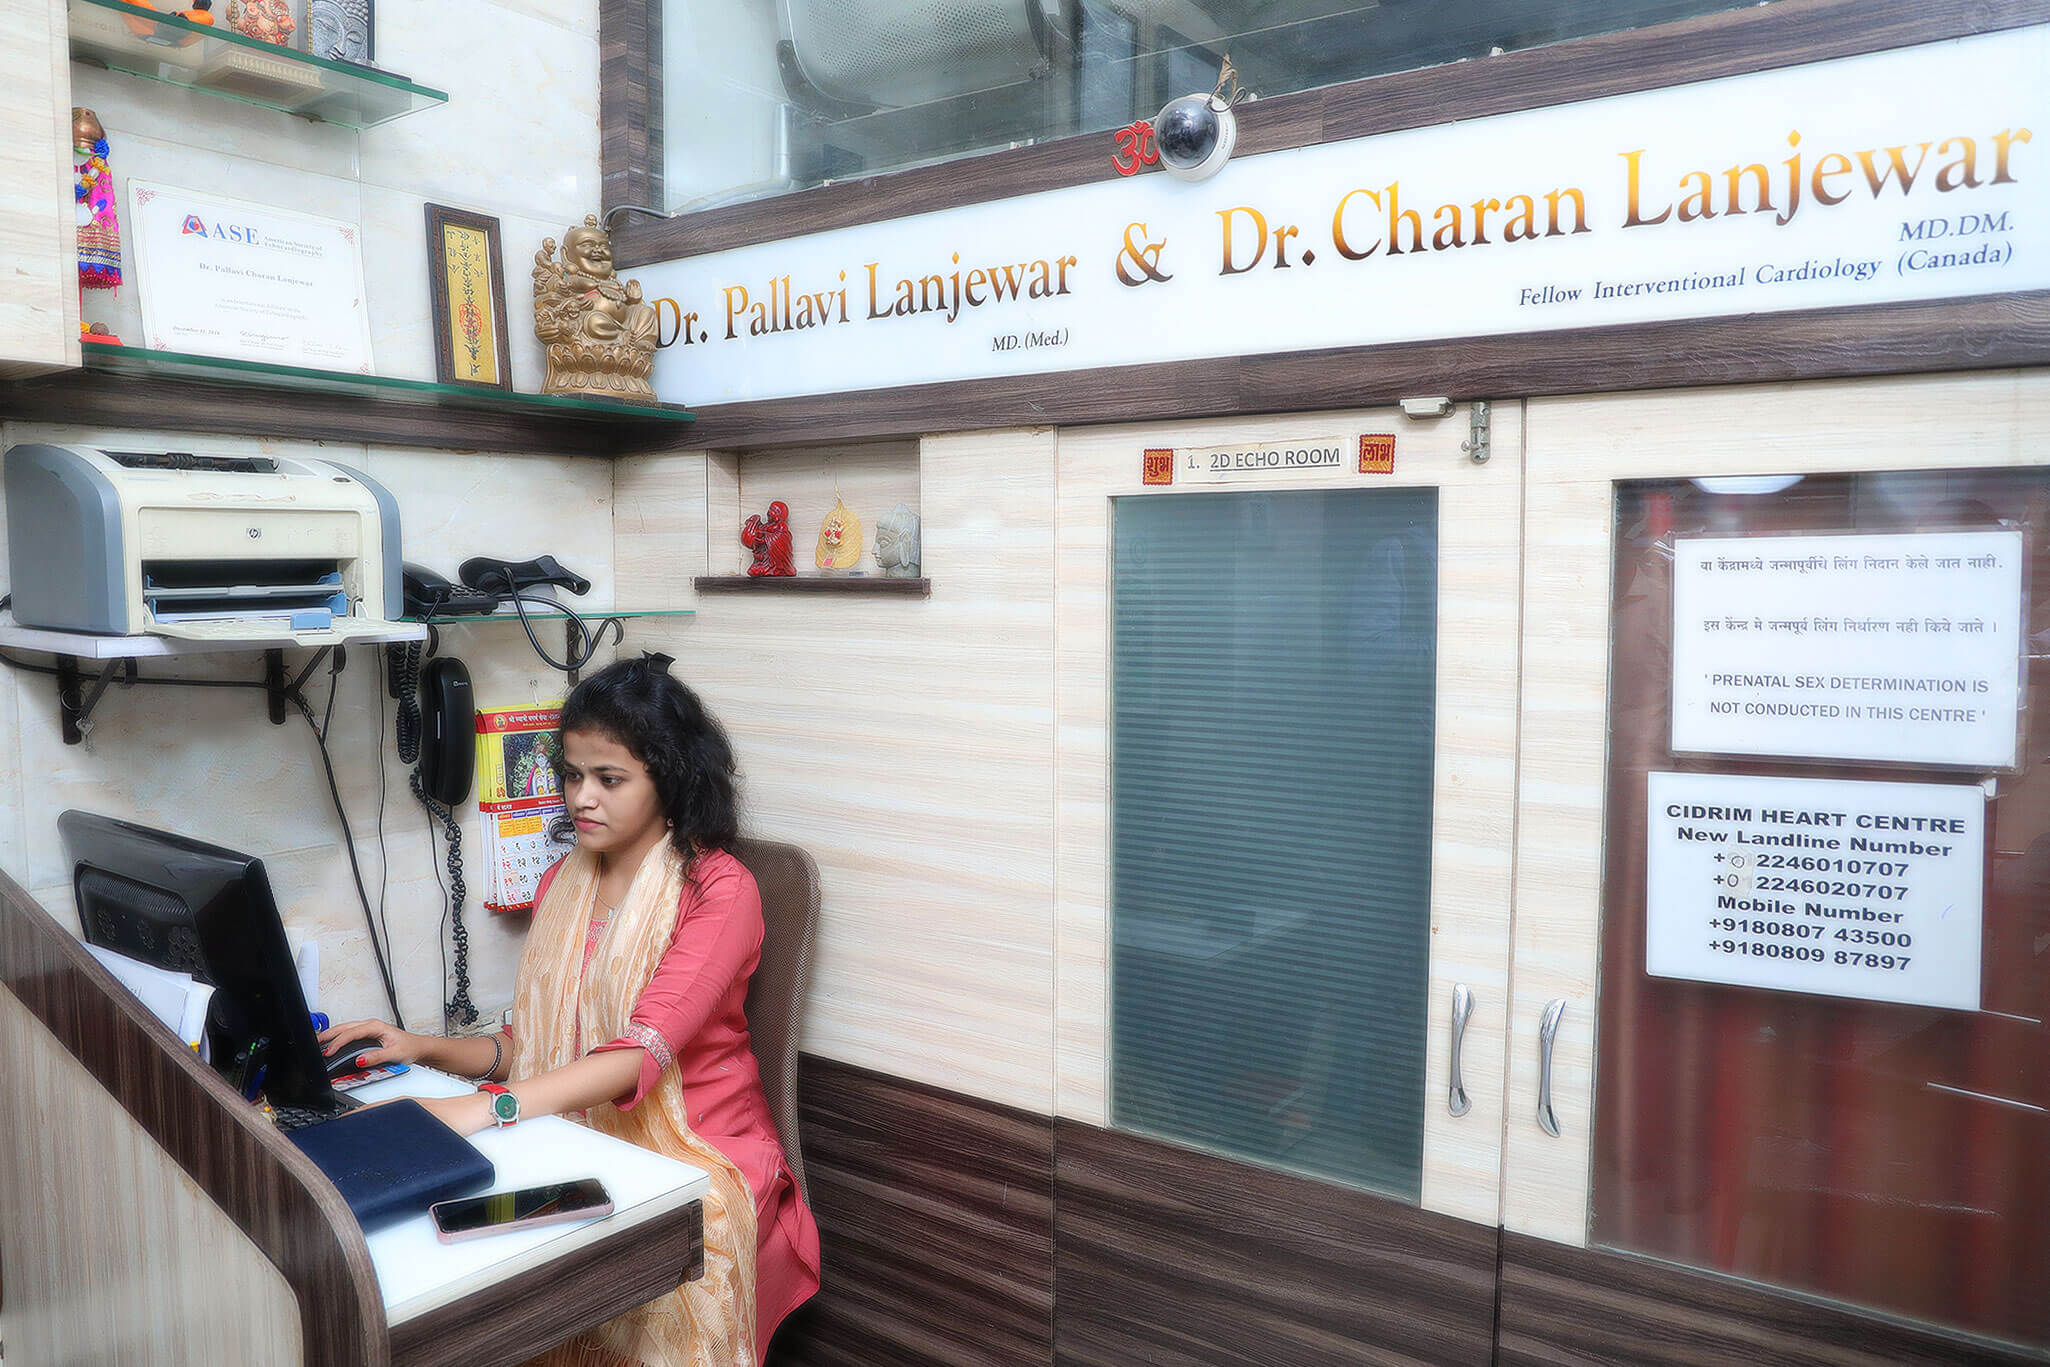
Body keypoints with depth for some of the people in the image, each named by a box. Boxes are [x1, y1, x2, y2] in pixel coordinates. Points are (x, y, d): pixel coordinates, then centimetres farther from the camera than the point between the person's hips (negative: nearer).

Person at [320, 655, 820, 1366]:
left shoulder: (719, 889, -11)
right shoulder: (562, 884, 12)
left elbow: (642, 1053, -22)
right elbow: (531, 1045, 13)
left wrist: (485, 1108, -31)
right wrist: (425, 1049, -3)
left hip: (699, 1150, -5)